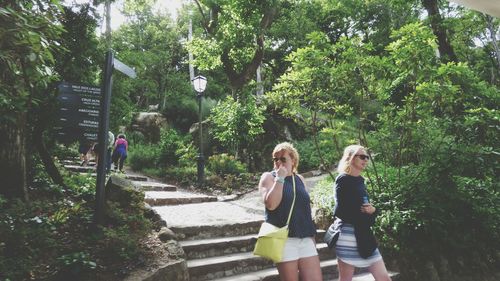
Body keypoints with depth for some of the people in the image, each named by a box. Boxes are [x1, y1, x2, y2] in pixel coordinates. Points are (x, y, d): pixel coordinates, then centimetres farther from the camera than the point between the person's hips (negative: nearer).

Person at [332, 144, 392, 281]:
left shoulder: (360, 181, 14)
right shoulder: (343, 180, -8)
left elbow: (366, 207, 18)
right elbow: (340, 211, -13)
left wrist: (373, 210, -5)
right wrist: (364, 214, -3)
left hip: (364, 235, 8)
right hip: (348, 235, -7)